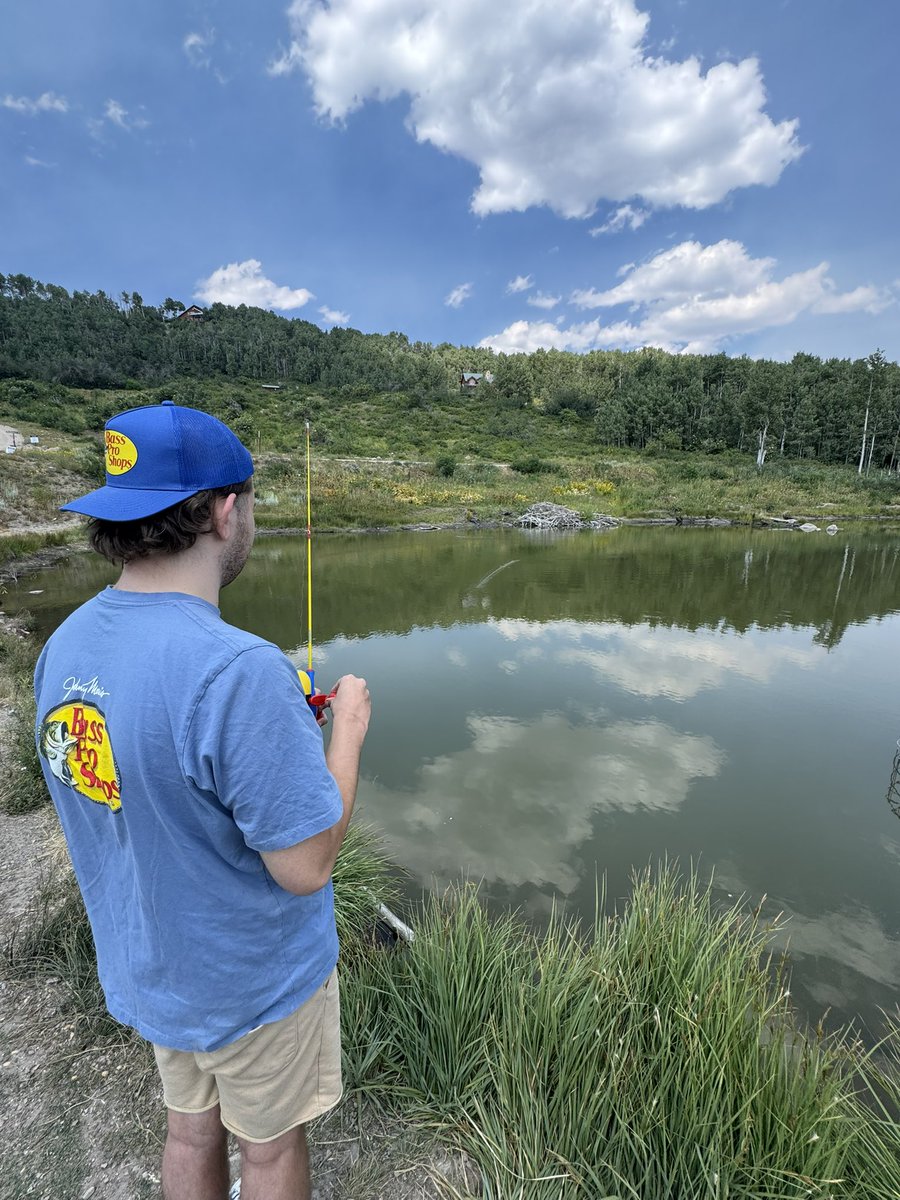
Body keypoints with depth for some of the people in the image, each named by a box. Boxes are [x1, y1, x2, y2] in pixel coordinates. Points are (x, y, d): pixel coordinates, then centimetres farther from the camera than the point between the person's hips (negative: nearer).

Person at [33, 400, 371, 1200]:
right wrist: (348, 728, -15)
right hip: (252, 982, -6)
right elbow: (306, 866, -28)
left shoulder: (65, 646, -10)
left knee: (190, 1127, 30)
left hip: (147, 968, 6)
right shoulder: (238, 671, -36)